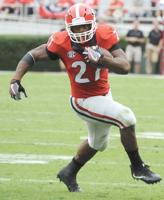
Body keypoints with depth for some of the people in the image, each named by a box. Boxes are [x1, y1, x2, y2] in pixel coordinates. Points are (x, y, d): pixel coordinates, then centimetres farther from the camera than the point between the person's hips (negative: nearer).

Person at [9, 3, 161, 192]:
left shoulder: (104, 36, -18)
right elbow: (32, 56, -13)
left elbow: (125, 67, -25)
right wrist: (15, 80, -24)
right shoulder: (62, 43, -23)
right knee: (126, 118, -22)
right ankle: (138, 167, -6)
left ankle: (69, 173, 49)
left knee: (97, 143, 26)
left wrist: (103, 59, -42)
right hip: (84, 101, -5)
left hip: (104, 94, 5)